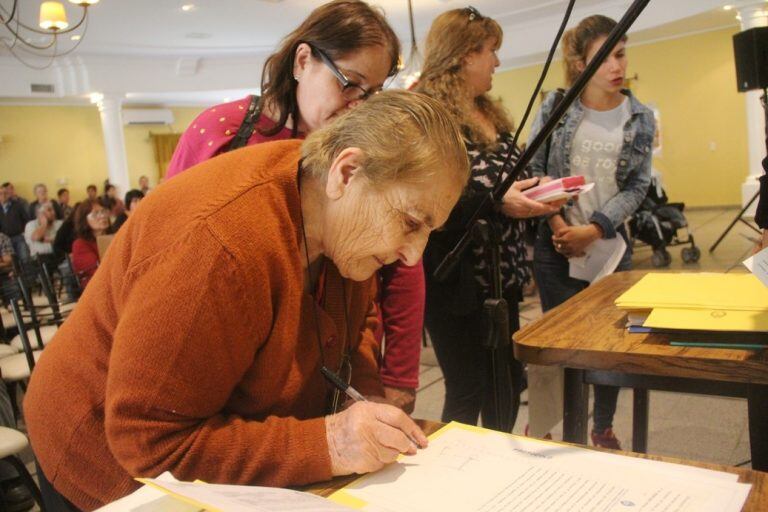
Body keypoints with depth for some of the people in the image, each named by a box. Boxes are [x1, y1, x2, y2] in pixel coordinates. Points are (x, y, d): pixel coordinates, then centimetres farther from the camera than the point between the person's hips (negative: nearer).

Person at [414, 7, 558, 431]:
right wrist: (498, 201, -25)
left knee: (508, 385, 17)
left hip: (500, 275, 9)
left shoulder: (489, 114, 17)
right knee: (469, 393, 2)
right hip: (456, 281, -9)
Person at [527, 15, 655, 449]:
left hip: (610, 245, 2)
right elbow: (533, 169, -1)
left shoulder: (641, 119, 4)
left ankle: (604, 429, 29)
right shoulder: (556, 106, 0)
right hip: (556, 245, -1)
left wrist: (594, 230, -15)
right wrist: (557, 224, -13)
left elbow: (636, 187, -1)